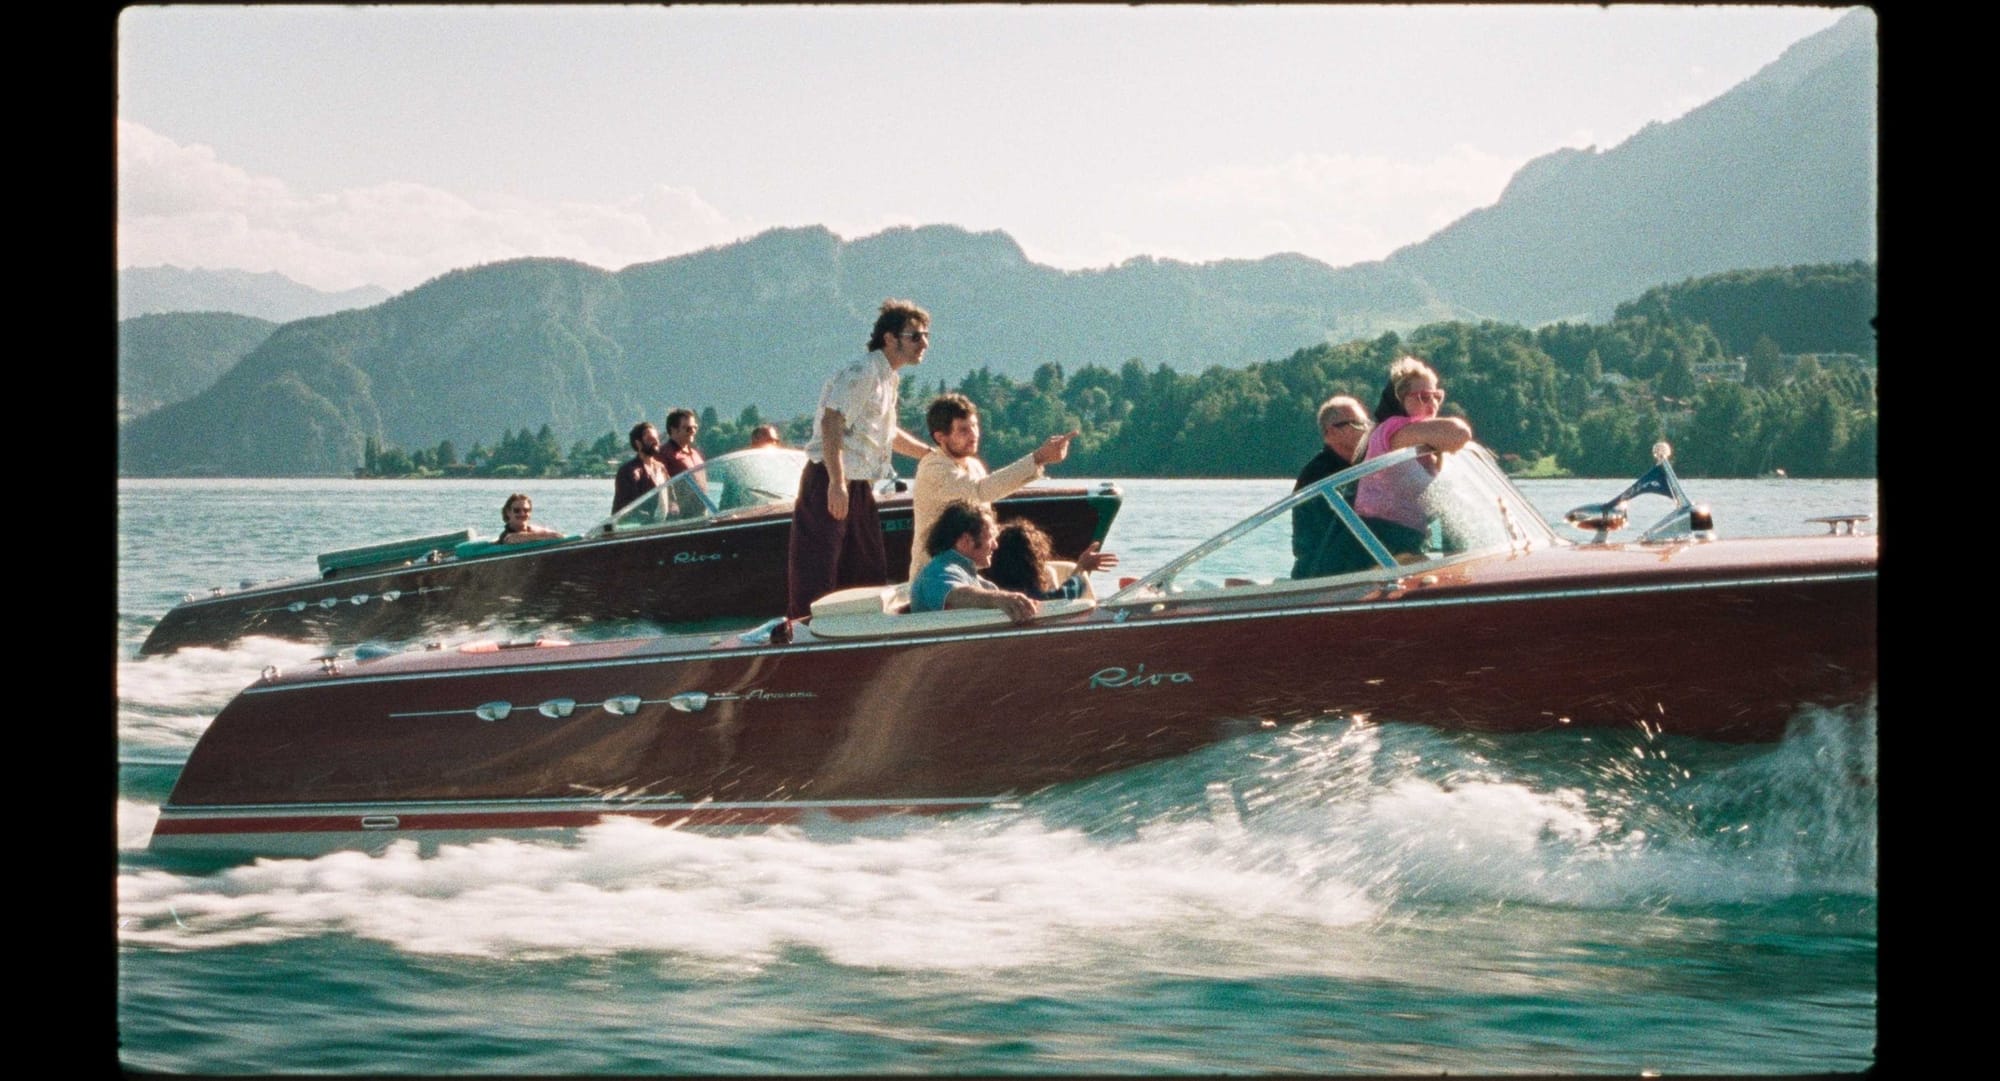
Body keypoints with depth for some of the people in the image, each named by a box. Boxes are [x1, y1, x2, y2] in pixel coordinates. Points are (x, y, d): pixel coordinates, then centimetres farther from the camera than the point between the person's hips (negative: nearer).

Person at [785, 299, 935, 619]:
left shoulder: (888, 378, 18)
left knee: (869, 575, 11)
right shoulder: (862, 374, -14)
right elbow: (831, 422, -26)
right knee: (816, 580, -11)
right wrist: (837, 482, -34)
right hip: (829, 484, -10)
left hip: (860, 486, 10)